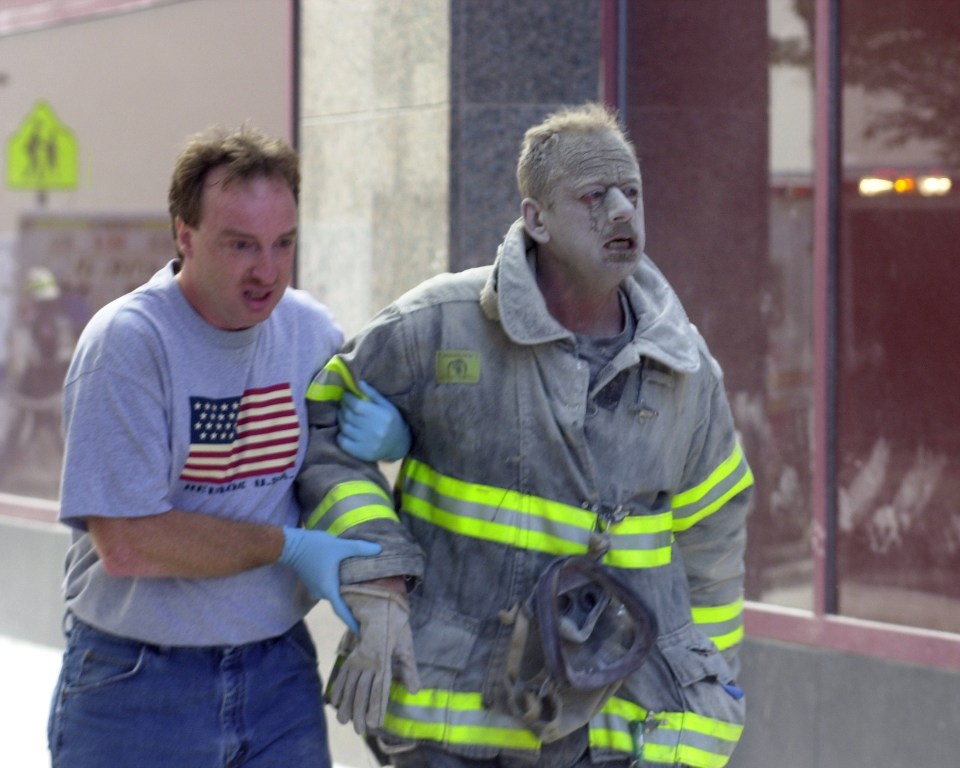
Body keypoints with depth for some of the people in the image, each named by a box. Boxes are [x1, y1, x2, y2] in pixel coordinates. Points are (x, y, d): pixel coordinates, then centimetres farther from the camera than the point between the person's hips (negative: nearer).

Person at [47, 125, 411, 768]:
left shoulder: (310, 328, 2)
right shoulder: (129, 341, -16)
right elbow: (126, 543, -21)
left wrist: (391, 436, -4)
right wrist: (289, 547, -16)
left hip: (280, 671, 5)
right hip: (137, 685, -5)